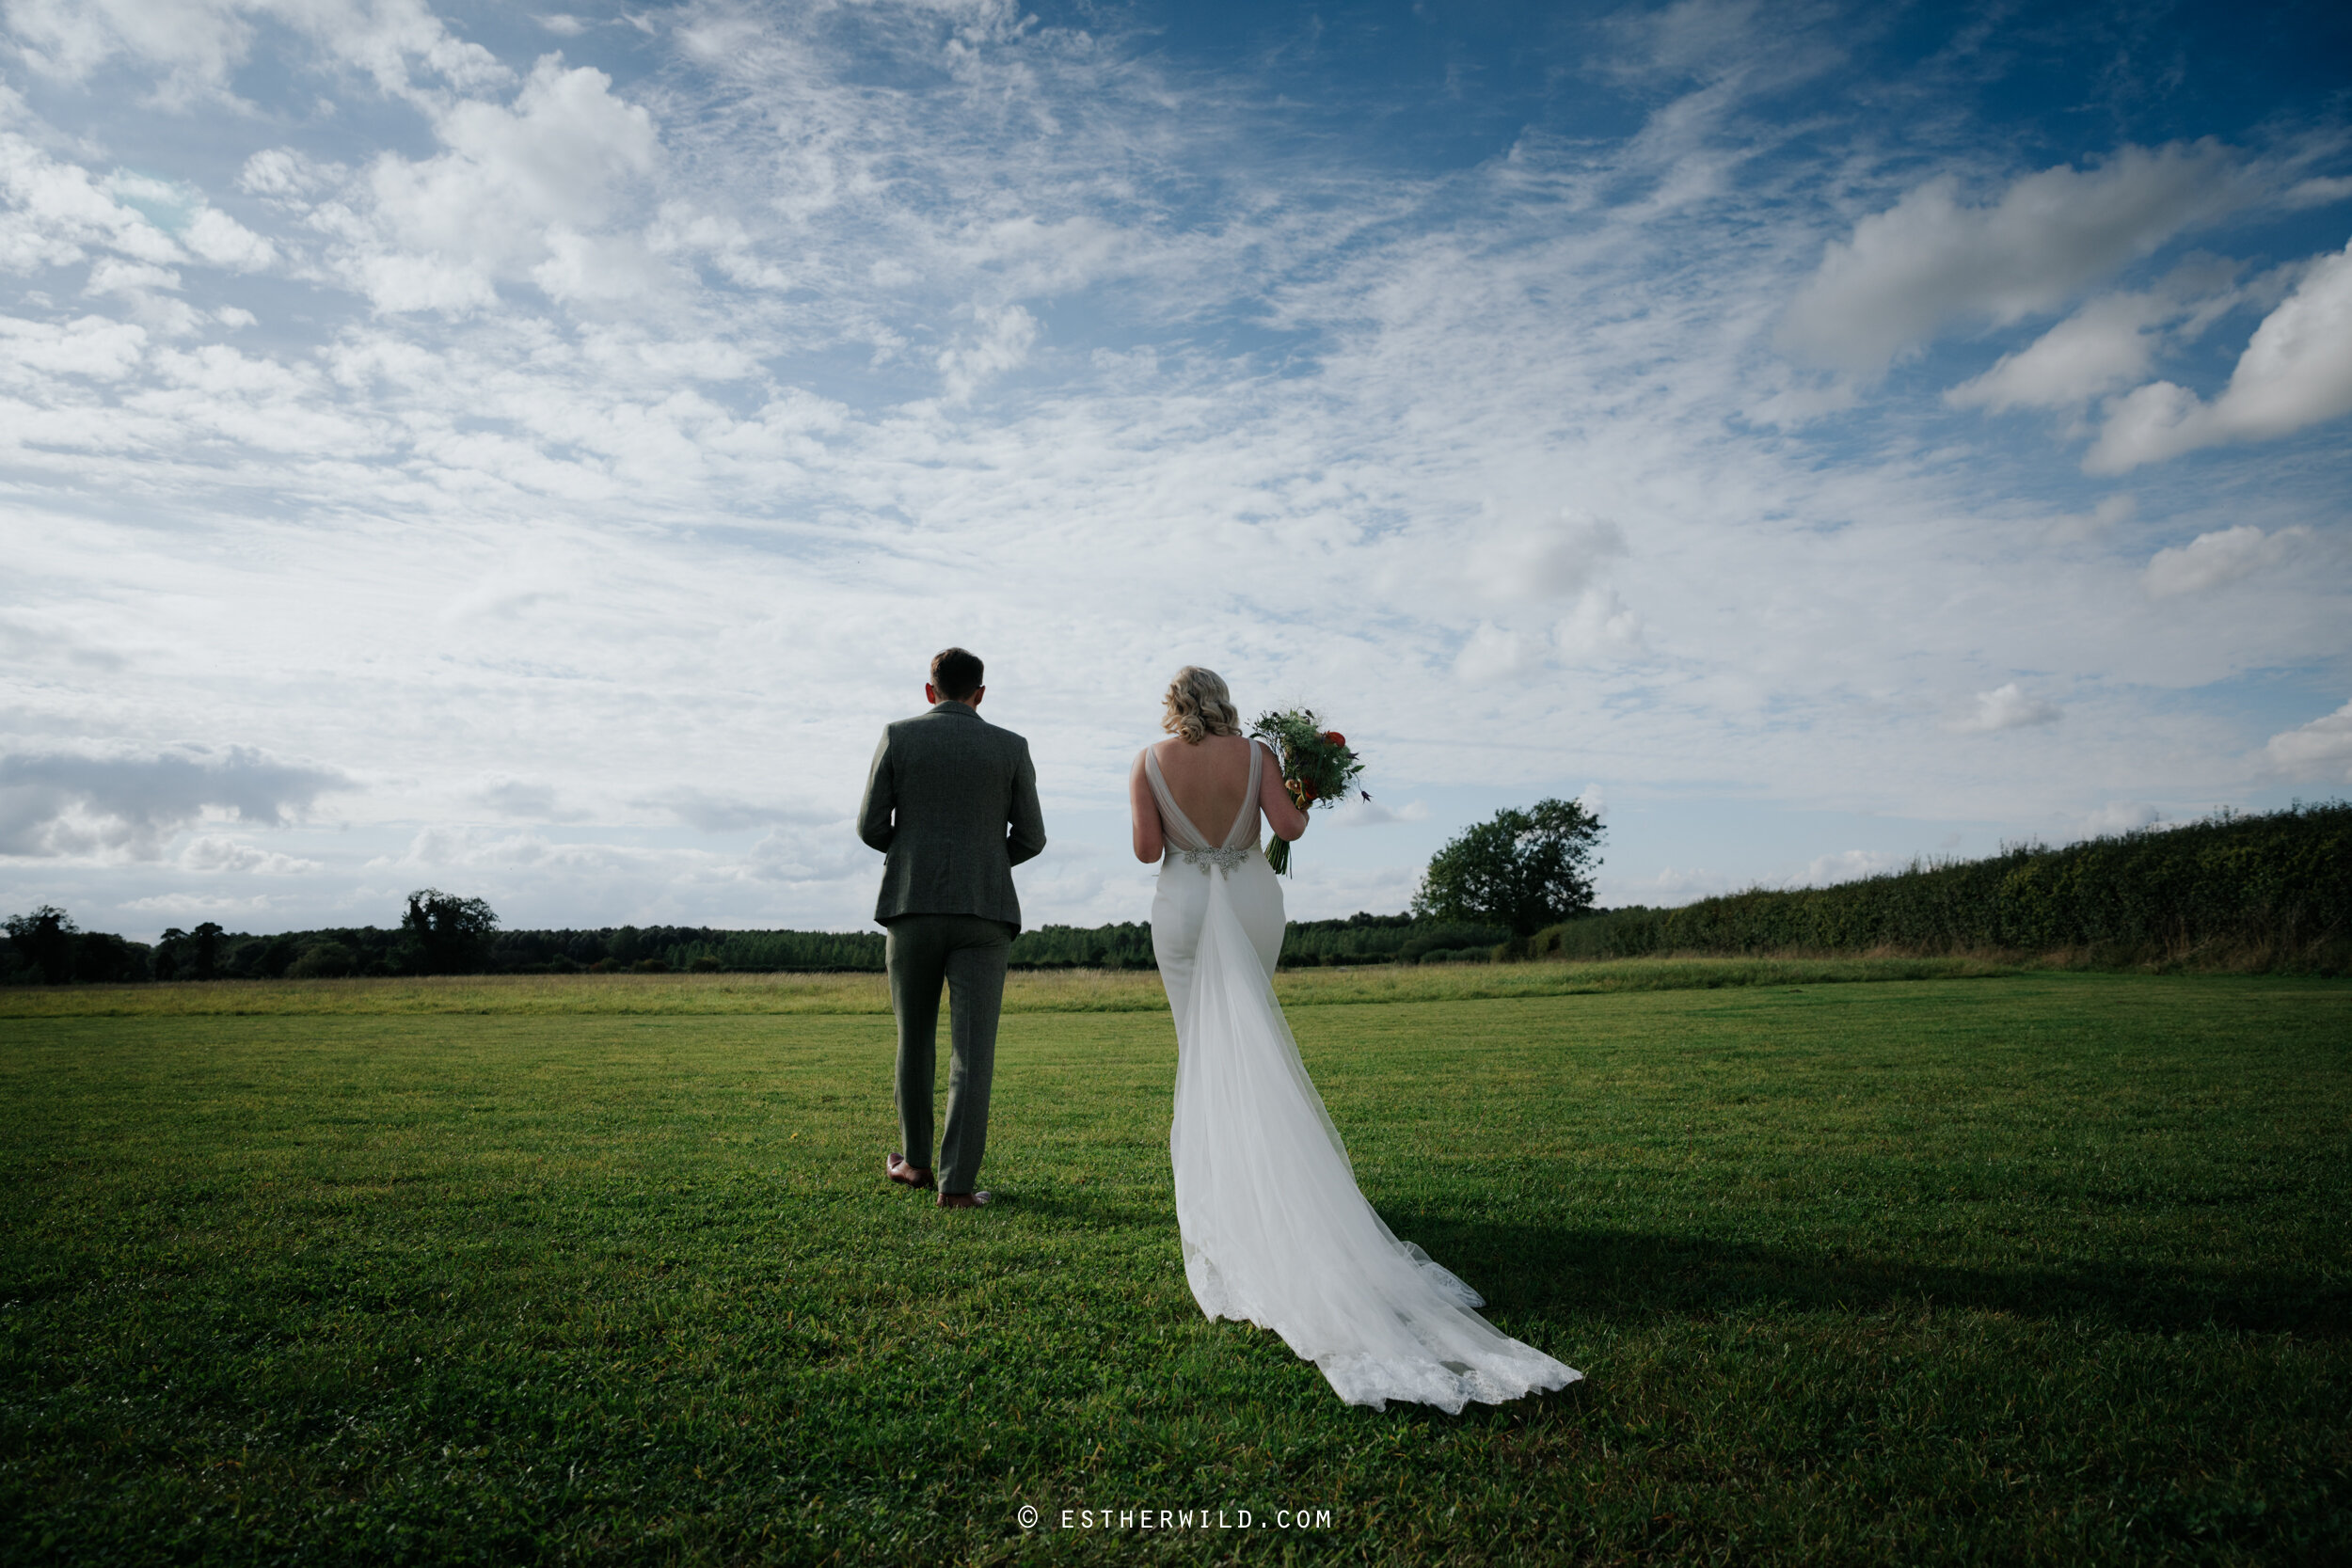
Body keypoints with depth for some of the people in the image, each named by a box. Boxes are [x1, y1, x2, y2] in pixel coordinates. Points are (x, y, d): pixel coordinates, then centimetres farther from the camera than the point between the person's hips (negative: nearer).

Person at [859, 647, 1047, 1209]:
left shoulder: (898, 736, 4)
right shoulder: (1011, 747, 5)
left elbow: (871, 827, 2)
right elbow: (1030, 839, 5)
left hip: (912, 909, 1)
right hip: (983, 914, -1)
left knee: (914, 1037, 17)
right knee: (972, 1049, 0)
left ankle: (915, 1159, 28)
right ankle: (957, 1180, -3)